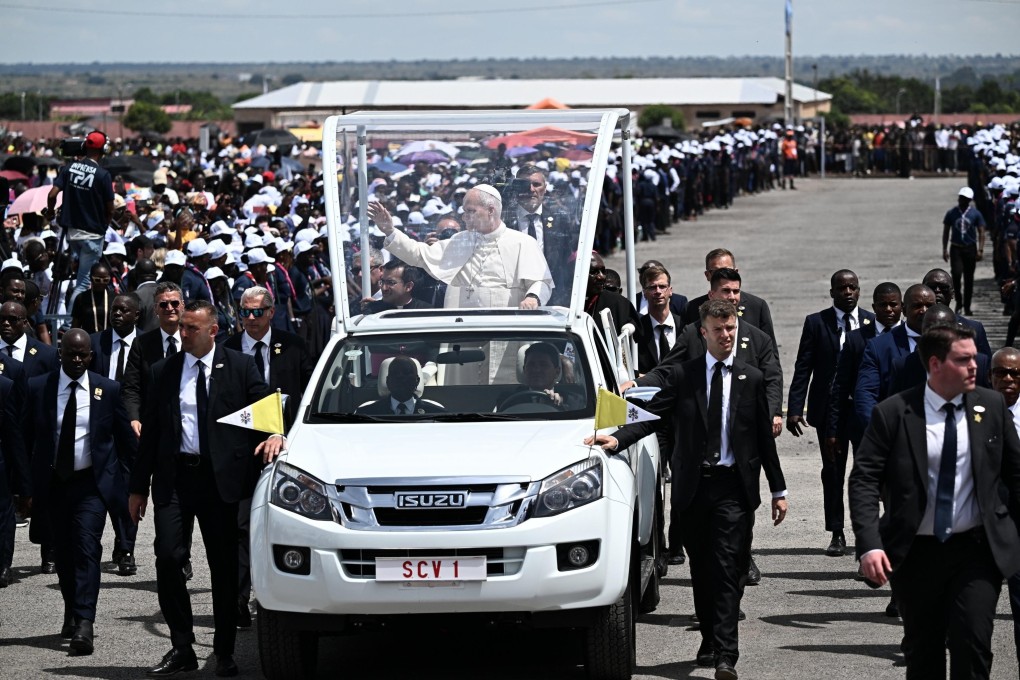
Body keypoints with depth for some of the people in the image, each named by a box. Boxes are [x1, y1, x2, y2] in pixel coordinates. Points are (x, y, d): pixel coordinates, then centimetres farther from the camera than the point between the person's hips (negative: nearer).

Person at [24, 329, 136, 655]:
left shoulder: (107, 390, -1)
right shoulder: (38, 388, 0)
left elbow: (125, 438, 6)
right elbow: (29, 438, 5)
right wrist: (29, 484, 2)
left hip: (91, 484, -2)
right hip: (54, 482, 2)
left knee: (87, 549, -15)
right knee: (63, 553, 11)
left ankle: (84, 625, -21)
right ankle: (72, 614, 30)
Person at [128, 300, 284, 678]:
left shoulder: (240, 367, 4)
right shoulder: (163, 372, 10)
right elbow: (150, 433, 11)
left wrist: (275, 435, -19)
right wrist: (138, 487, 9)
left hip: (220, 477, -1)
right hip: (174, 475, 2)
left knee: (224, 565, 3)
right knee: (168, 558, -8)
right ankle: (182, 647, 4)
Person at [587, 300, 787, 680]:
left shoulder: (752, 379, 7)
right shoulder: (682, 375, 5)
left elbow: (765, 438, 10)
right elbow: (652, 416, -4)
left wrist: (778, 490, 9)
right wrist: (618, 439, -23)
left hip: (733, 487, -1)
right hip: (694, 487, 2)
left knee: (728, 571, -9)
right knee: (702, 570, 9)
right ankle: (710, 642, 23)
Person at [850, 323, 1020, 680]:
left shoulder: (991, 406, 1)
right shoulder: (893, 413, -7)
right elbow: (863, 481, -9)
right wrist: (869, 544, -21)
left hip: (976, 550, 0)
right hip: (915, 553, 0)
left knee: (971, 645, -12)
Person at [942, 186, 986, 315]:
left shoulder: (975, 214, -1)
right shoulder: (951, 213, 2)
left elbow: (981, 233, 1)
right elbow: (946, 232, 8)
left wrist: (980, 250, -8)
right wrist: (945, 249, 3)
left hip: (970, 248, 0)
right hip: (956, 248, 0)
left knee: (969, 278, 5)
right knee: (956, 274, -15)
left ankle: (967, 306, 15)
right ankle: (959, 302, 1)